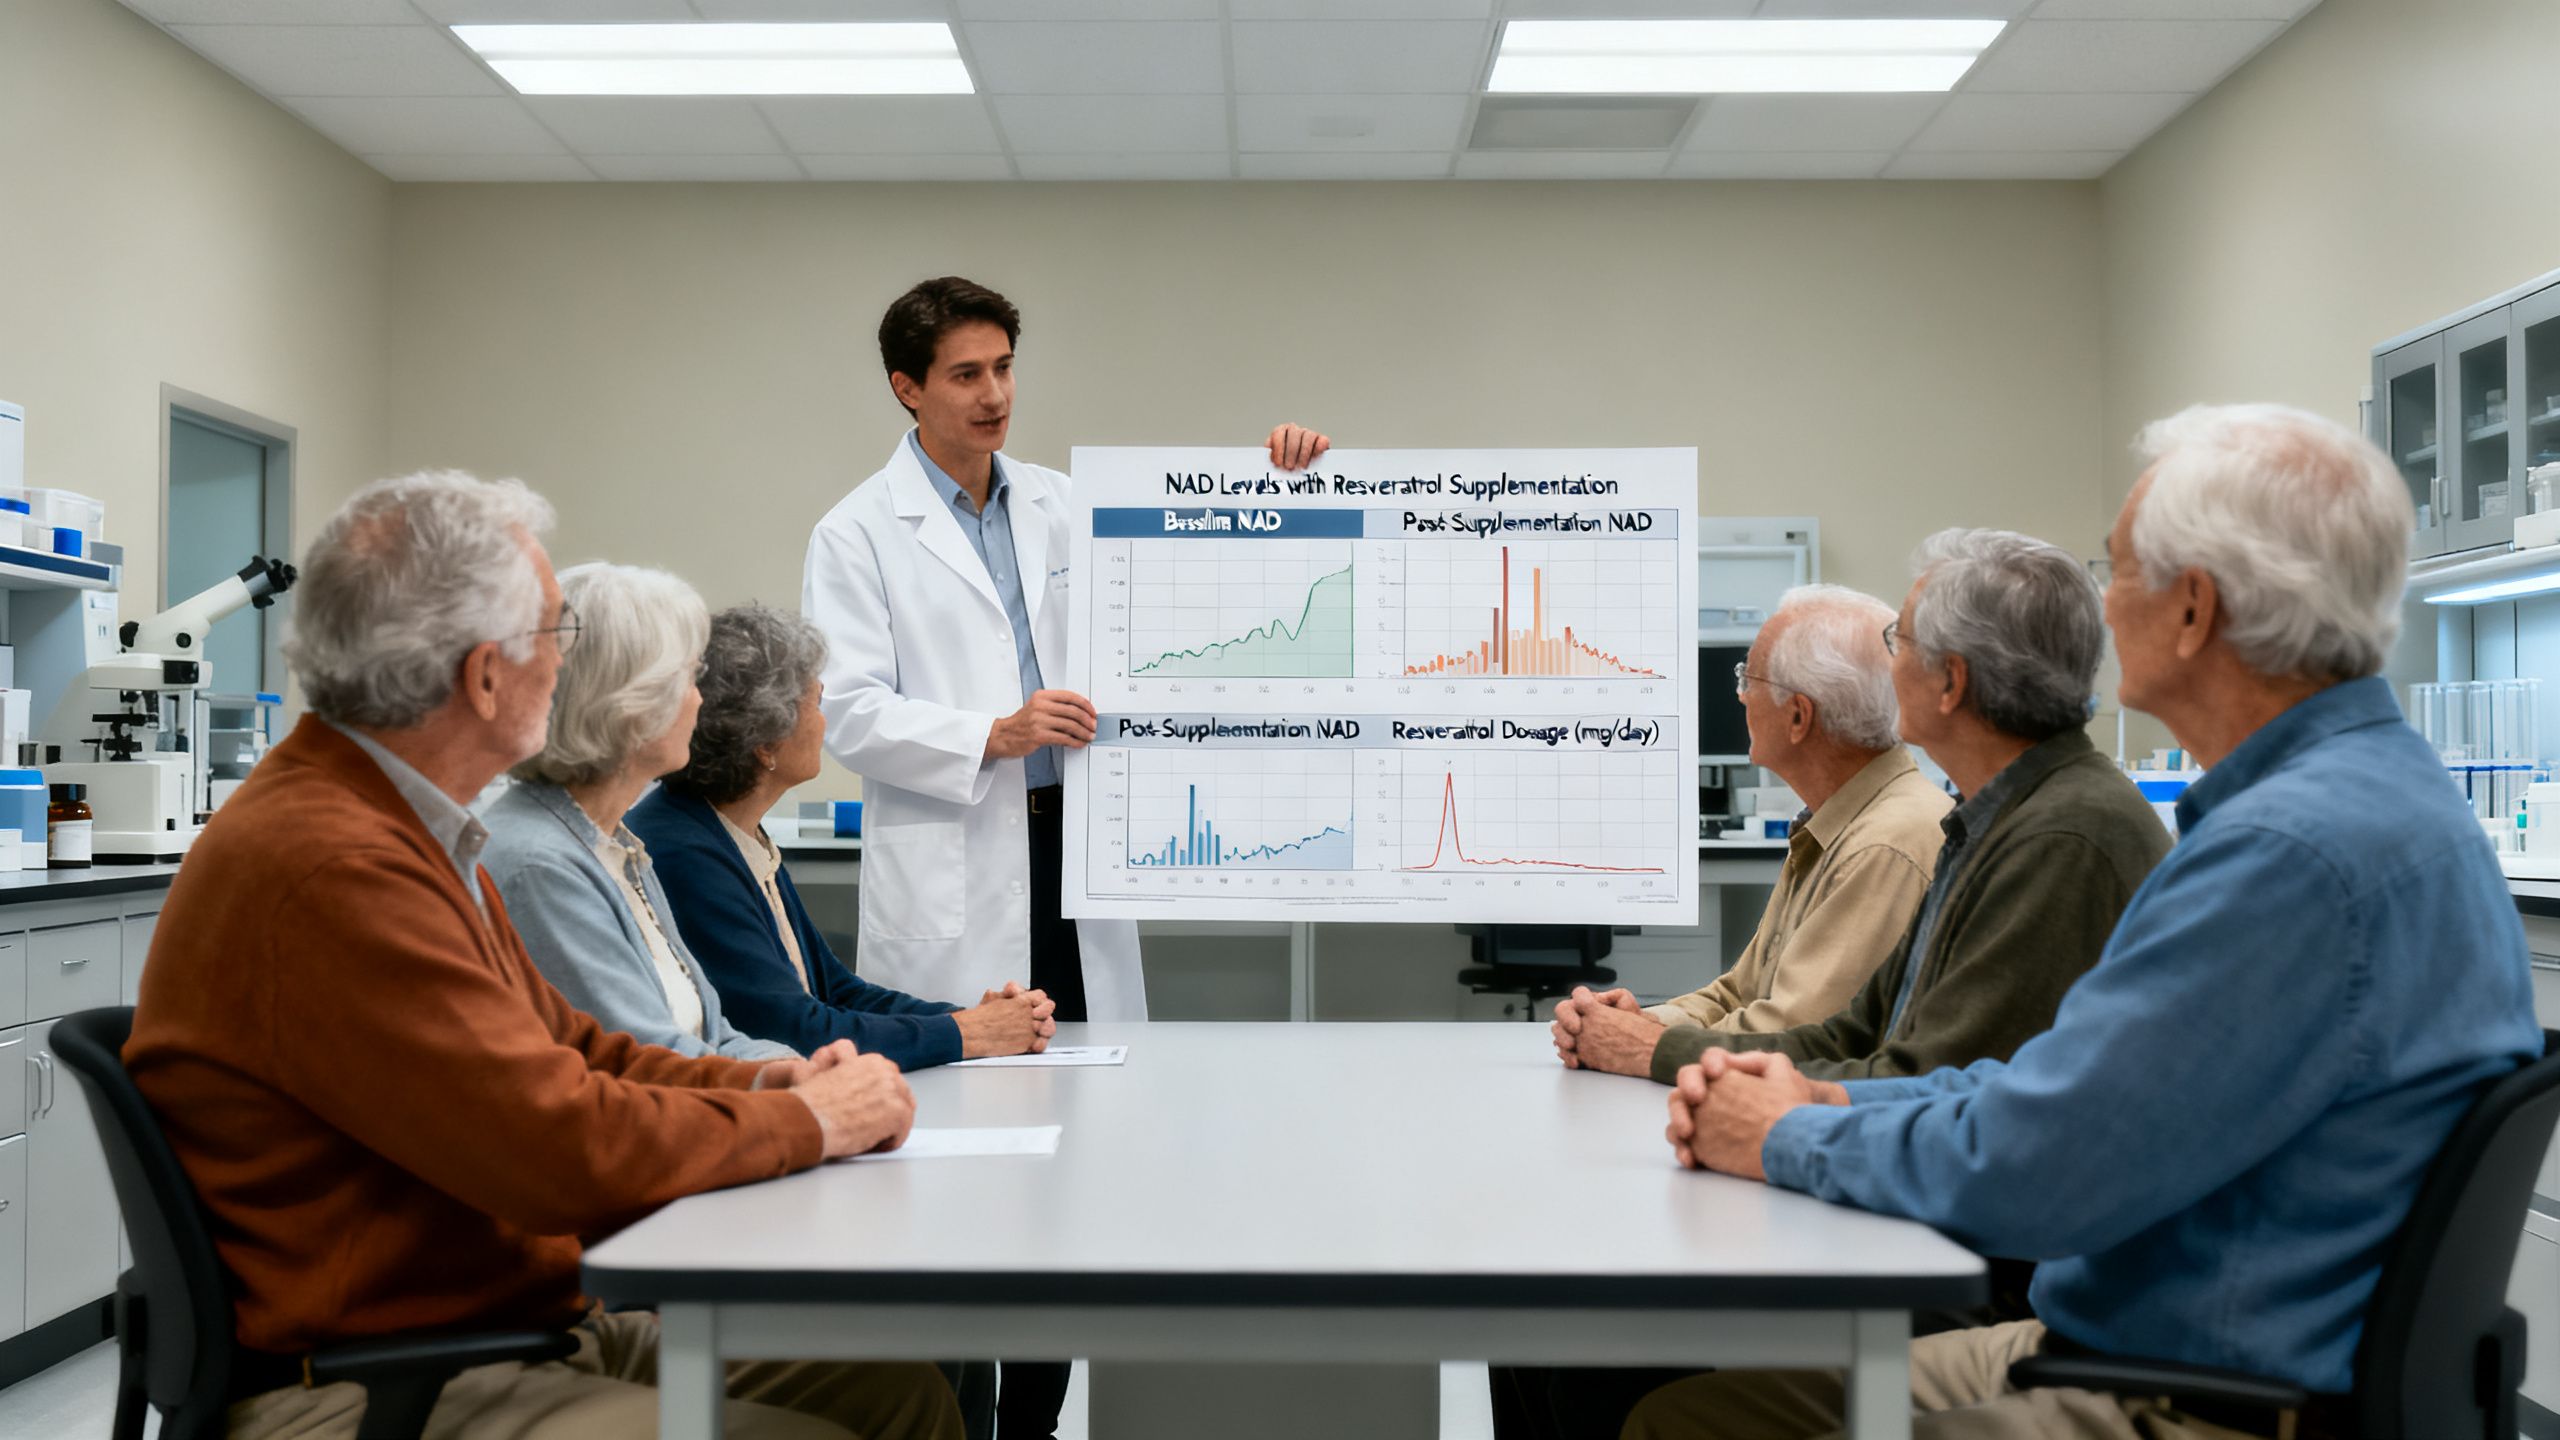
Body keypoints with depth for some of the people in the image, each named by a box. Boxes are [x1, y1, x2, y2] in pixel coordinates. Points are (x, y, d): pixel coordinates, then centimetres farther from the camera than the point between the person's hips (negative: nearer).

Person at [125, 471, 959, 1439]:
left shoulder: (412, 831, 12)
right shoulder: (331, 870, -23)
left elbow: (562, 1047, 17)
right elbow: (569, 1149, -26)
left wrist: (756, 1086, 1)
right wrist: (809, 1121, -11)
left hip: (510, 1329, 10)